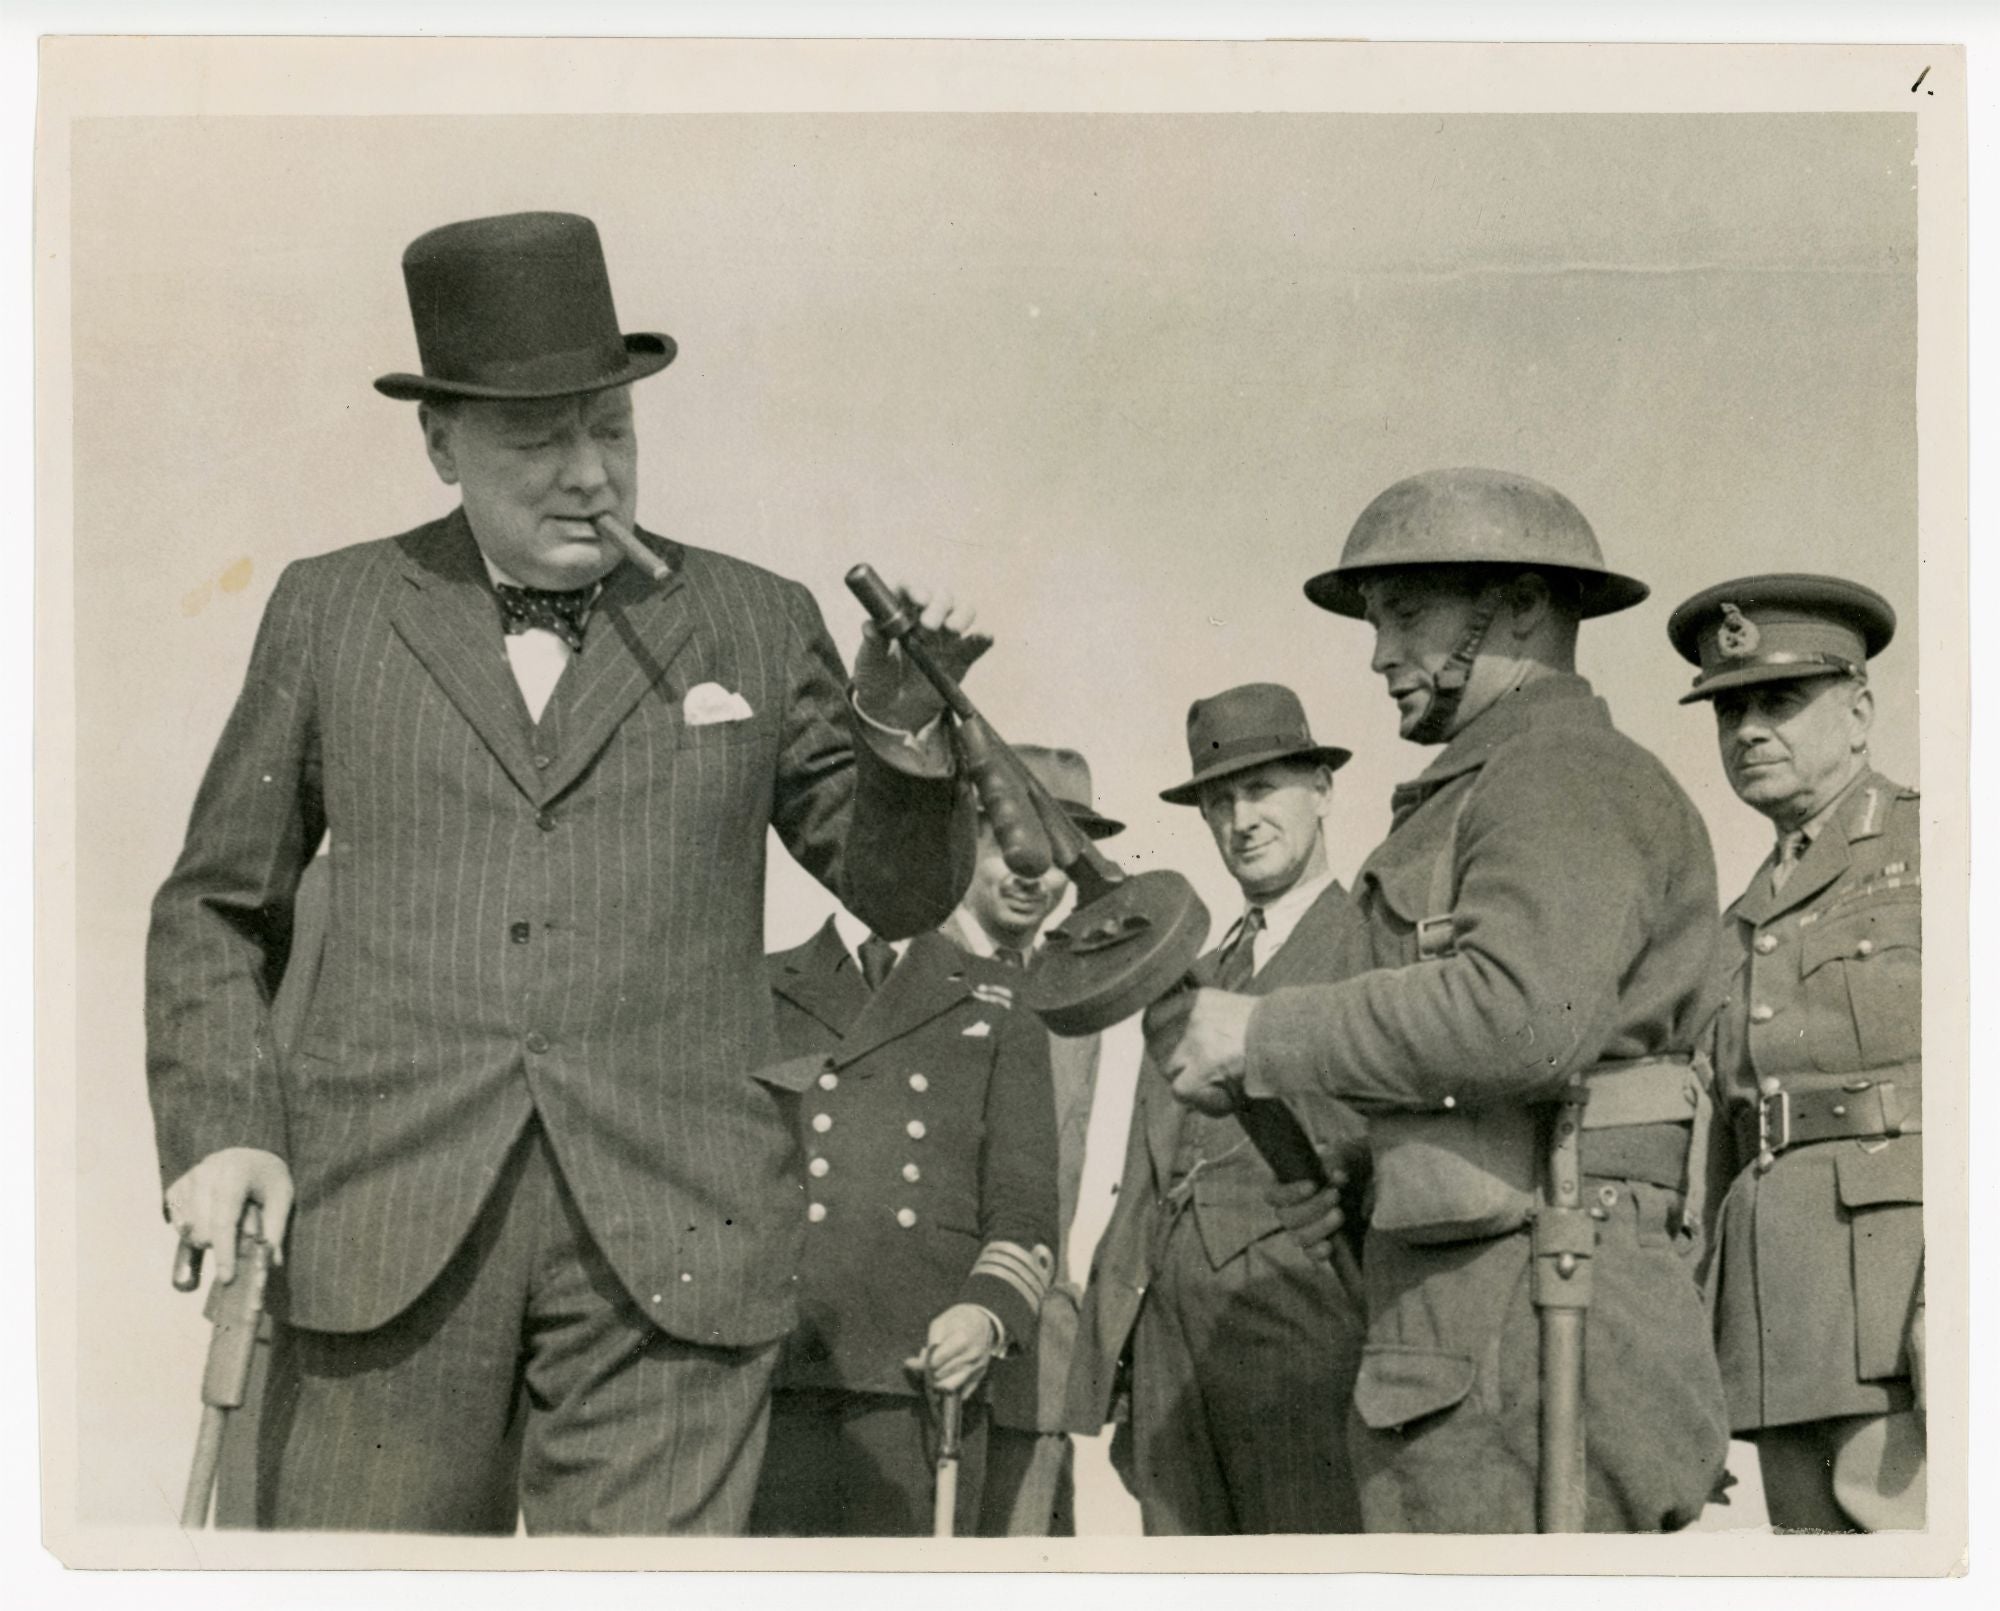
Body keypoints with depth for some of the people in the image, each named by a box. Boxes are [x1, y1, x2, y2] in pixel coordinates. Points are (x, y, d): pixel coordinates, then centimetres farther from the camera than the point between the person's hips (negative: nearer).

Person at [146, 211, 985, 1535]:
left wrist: (908, 732, -7)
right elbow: (218, 907, 16)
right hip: (389, 1226, 1)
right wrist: (217, 1129, 0)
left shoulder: (759, 625, 10)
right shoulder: (330, 613, 10)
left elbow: (902, 888, 14)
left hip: (665, 1244, 0)